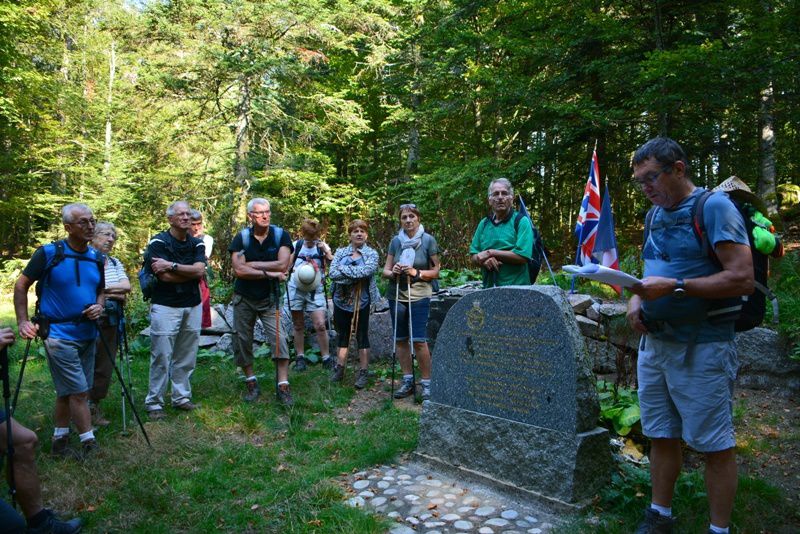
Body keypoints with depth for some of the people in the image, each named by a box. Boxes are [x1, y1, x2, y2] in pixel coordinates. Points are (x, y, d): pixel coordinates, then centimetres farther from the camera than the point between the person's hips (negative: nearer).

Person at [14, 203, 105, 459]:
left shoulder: (96, 257, 5)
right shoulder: (48, 253, -11)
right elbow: (21, 286, -3)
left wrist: (99, 306, -4)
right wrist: (23, 322, -9)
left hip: (87, 334, 6)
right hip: (59, 335, -6)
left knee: (67, 392, 15)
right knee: (78, 391, -6)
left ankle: (59, 442, 27)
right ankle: (89, 445, 4)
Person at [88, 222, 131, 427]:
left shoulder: (115, 263, 14)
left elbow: (127, 286, 1)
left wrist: (104, 289, -10)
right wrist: (115, 292, -9)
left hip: (111, 321, 6)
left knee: (105, 366, 9)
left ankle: (95, 406, 22)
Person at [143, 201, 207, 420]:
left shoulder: (197, 244, 10)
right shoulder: (159, 242, -5)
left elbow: (200, 270, -8)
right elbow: (165, 276, -16)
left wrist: (172, 266, -14)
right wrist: (191, 272, -6)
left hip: (193, 306, 5)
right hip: (165, 307, -5)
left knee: (186, 357, 9)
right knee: (161, 357, -3)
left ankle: (182, 397, 21)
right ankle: (154, 404, 8)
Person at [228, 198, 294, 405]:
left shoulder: (281, 235, -7)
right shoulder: (241, 238, -5)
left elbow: (283, 265, -20)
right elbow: (238, 270, -17)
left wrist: (251, 265, -16)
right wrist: (270, 273, -20)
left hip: (270, 298, -2)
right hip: (244, 299, 2)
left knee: (279, 339, -11)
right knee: (242, 341, 8)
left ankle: (283, 386, -4)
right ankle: (251, 383, 23)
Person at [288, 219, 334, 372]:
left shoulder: (323, 247, 0)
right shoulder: (295, 246, 0)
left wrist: (327, 251, -21)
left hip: (315, 290, -1)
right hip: (296, 290, 1)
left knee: (320, 325, -10)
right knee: (299, 326, 9)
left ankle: (326, 359, 2)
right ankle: (300, 358, 23)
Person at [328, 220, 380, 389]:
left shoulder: (372, 254, -3)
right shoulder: (341, 252, 4)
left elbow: (365, 271, -22)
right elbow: (332, 274, -10)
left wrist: (342, 268, -14)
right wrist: (355, 275, -19)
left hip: (361, 302, -3)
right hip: (341, 300, 3)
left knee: (362, 337, 6)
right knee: (342, 336, 14)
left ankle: (363, 373, 16)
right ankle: (339, 369, 27)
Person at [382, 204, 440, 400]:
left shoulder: (428, 240, -3)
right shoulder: (396, 241, 6)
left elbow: (436, 272, -1)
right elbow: (386, 270, 9)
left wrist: (416, 273, -16)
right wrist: (393, 272, -13)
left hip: (419, 295, -4)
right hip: (396, 294, 4)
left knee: (419, 340, -9)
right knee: (400, 339, 7)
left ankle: (426, 383, 4)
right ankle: (408, 381, 21)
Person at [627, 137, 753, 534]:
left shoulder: (714, 207, -10)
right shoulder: (657, 214, 13)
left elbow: (742, 279, -18)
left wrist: (673, 287, -22)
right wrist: (637, 298, 2)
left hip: (702, 347, -7)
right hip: (654, 342, 8)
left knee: (715, 445, 5)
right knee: (661, 436, 15)